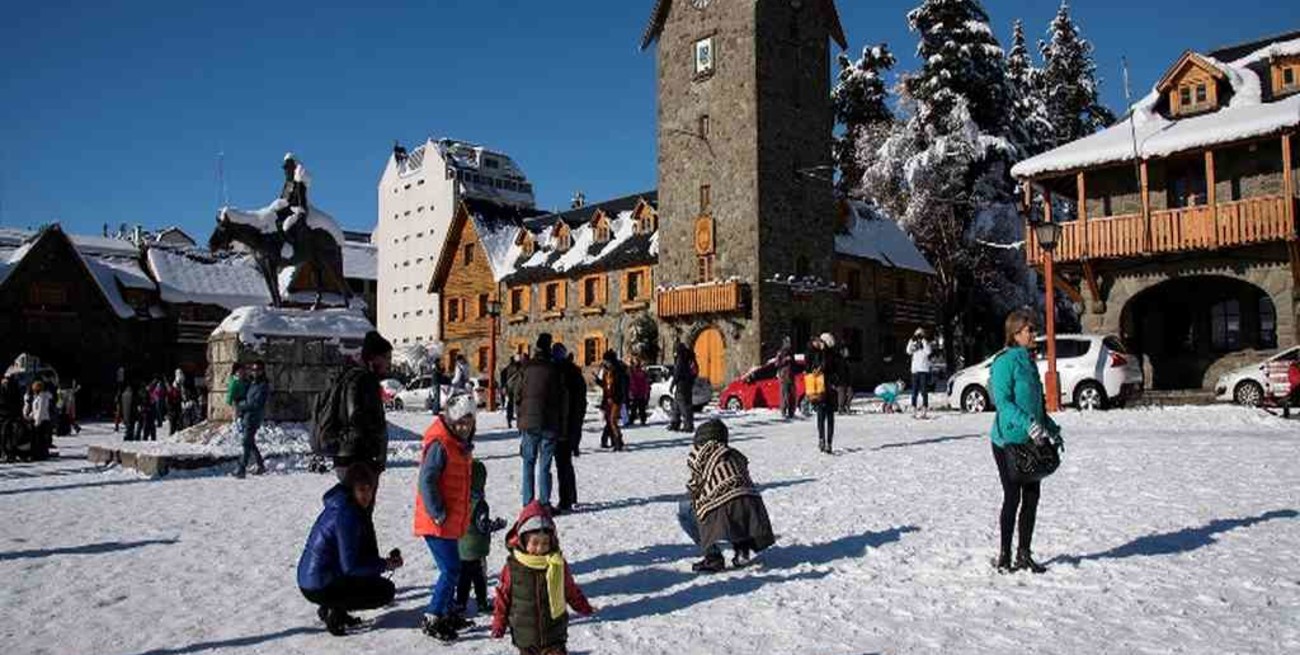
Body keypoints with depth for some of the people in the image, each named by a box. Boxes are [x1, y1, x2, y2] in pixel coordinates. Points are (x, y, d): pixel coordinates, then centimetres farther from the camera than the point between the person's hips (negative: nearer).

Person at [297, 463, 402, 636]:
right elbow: (350, 565, -21)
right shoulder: (346, 514, -21)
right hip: (319, 588, -9)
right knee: (386, 590, -5)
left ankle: (330, 608, 15)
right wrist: (384, 564, -12)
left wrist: (383, 562, 5)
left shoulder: (340, 505, 9)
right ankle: (335, 613, -6)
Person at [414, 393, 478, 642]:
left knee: (451, 569, 16)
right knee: (451, 570, -8)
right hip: (437, 522, -9)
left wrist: (462, 517, 19)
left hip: (452, 522, 9)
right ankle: (431, 619, 1)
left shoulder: (460, 445, 12)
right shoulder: (439, 445, -18)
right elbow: (426, 482, -23)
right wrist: (438, 514, -19)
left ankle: (446, 614, 28)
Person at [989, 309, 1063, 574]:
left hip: (1030, 442, 8)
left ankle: (1024, 554, 22)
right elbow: (1003, 402, -20)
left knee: (1031, 497, 10)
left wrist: (1051, 429, 17)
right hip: (1008, 441, -8)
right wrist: (1028, 424, -29)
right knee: (1013, 497, -2)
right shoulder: (1005, 362, -13)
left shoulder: (1028, 361, 14)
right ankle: (1004, 556, 11)